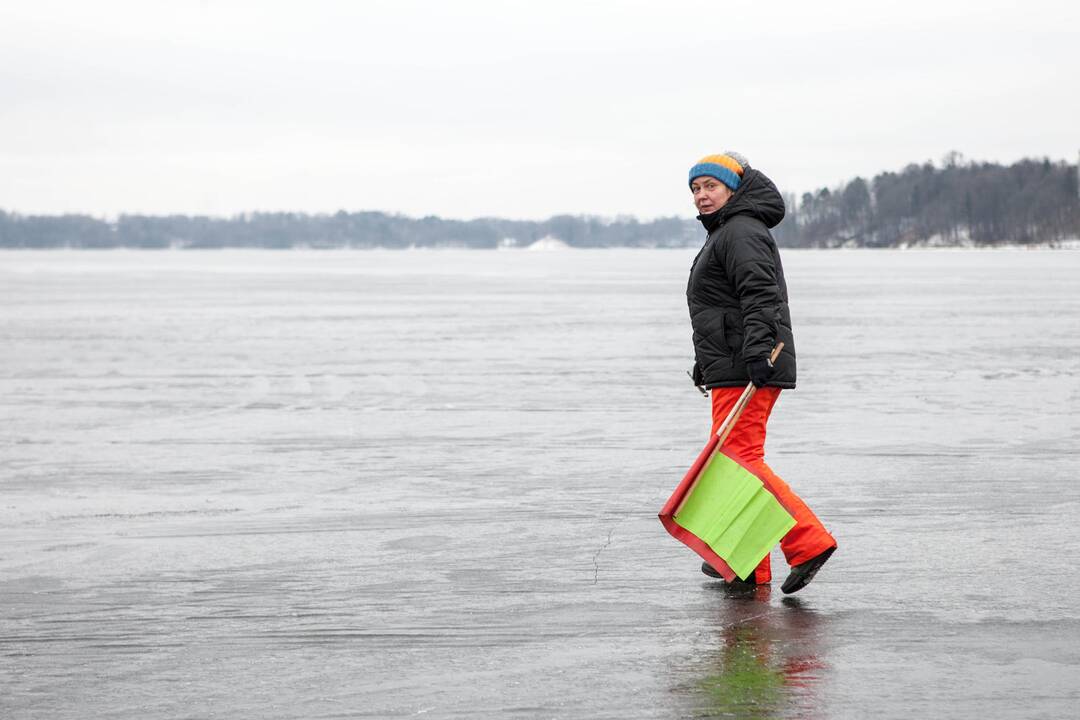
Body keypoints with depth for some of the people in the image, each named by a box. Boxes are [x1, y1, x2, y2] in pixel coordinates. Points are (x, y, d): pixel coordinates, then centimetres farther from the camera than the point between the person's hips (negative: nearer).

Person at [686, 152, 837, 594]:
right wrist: (706, 363, 35)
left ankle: (808, 541, -21)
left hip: (747, 372, -11)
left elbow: (760, 296, -23)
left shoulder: (742, 231, -10)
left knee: (739, 458, -16)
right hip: (735, 371, 11)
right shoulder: (723, 234, 25)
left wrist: (756, 352, -33)